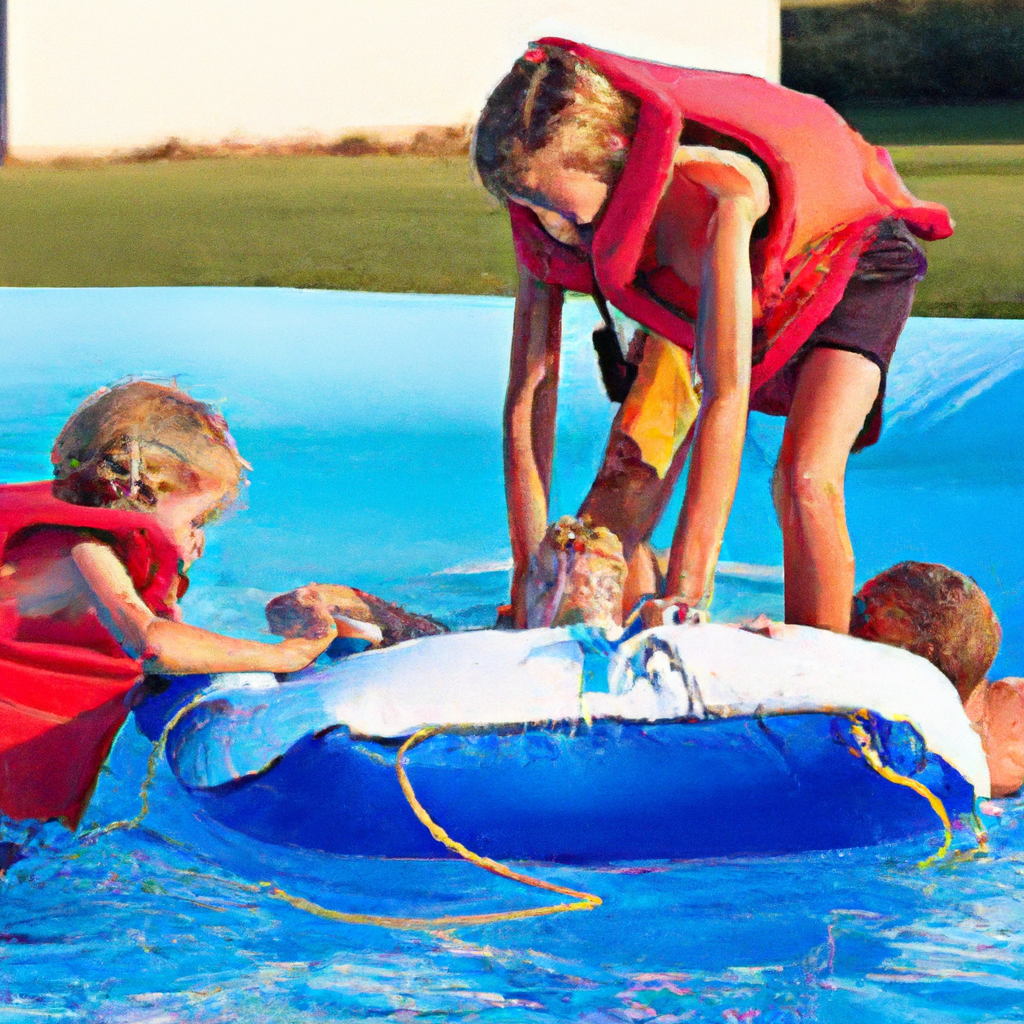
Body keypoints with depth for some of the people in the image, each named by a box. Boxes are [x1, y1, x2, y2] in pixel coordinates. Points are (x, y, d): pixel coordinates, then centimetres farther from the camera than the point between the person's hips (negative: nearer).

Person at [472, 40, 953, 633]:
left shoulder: (713, 193, -45)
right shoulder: (547, 215, -26)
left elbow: (726, 398, -49)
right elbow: (527, 395, -22)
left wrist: (686, 590, -52)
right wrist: (530, 569, -27)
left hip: (848, 263, -5)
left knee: (804, 481, -27)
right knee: (626, 480, -9)